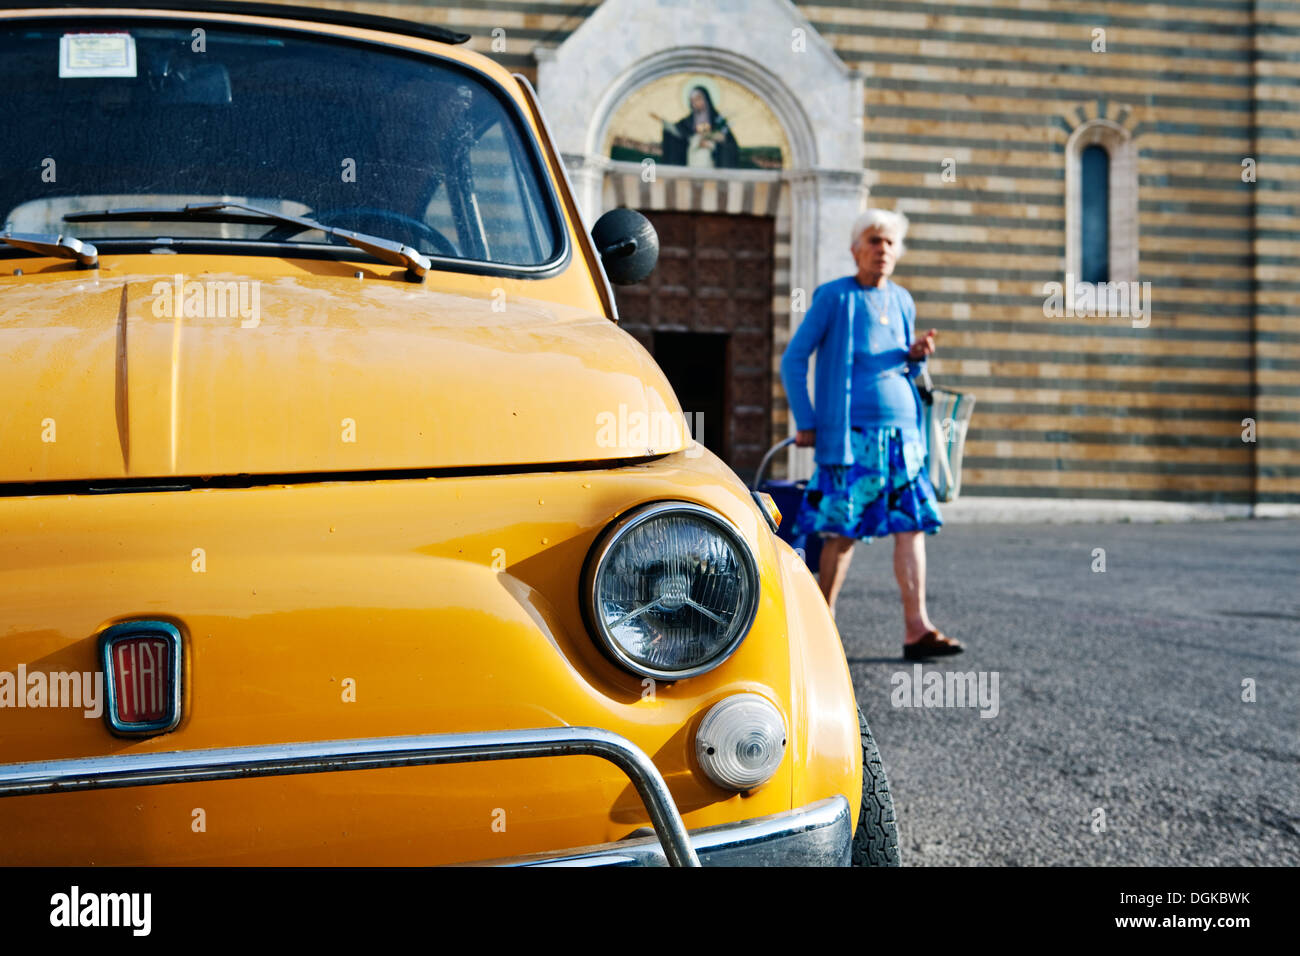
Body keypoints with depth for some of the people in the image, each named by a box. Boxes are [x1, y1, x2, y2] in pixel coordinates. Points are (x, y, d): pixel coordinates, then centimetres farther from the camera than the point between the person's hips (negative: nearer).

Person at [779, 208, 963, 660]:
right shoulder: (832, 296, -1)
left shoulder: (902, 301, 16)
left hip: (902, 430, 6)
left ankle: (916, 628, -3)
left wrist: (917, 356, 1)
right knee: (843, 530, -4)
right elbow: (792, 360, -1)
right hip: (851, 432, -6)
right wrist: (805, 423, -6)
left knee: (913, 524, -3)